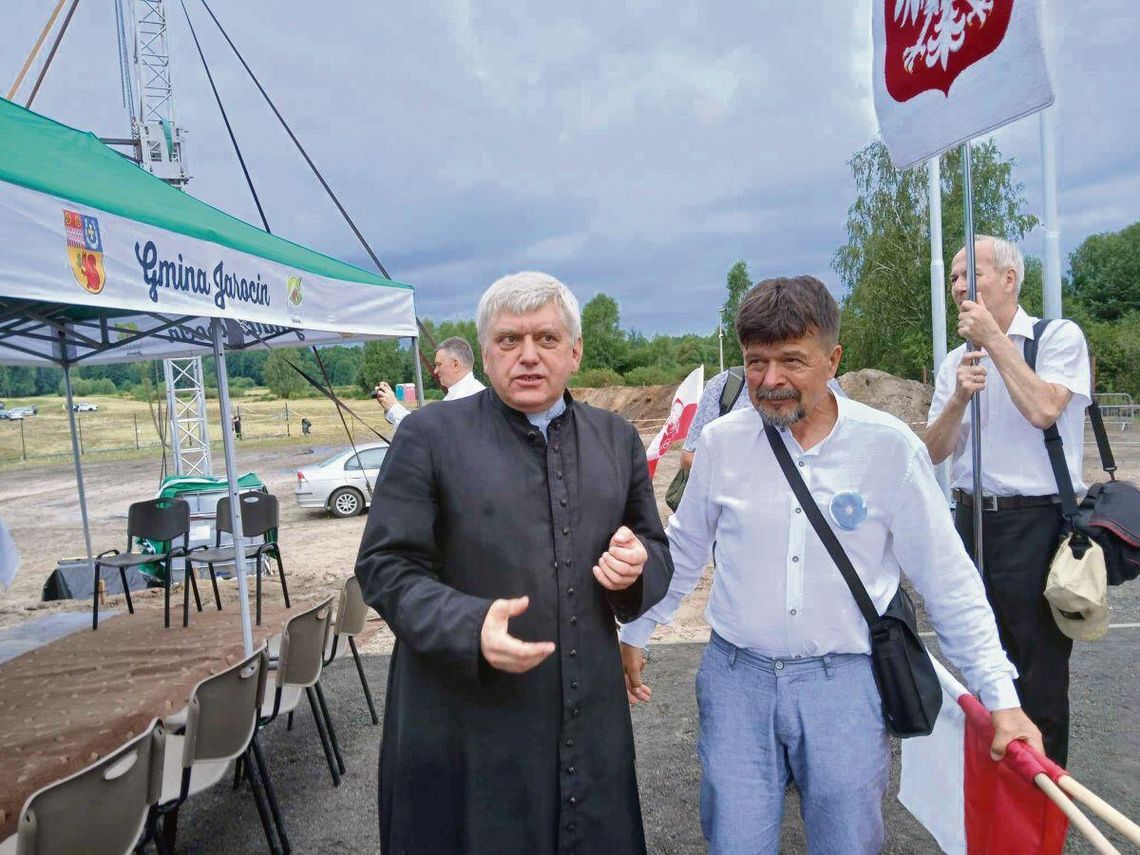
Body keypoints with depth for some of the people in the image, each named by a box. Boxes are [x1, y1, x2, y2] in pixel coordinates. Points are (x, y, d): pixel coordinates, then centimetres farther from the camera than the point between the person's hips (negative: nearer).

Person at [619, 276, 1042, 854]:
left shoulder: (890, 447, -9)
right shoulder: (721, 441, -4)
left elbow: (948, 581, -2)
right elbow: (683, 552, 10)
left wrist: (1002, 698, -2)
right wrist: (633, 634, 15)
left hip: (845, 682, -1)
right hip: (736, 678, 1)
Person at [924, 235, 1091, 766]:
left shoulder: (1058, 337, -5)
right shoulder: (956, 361, 11)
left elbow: (1042, 409, -23)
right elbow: (935, 452, 4)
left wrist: (994, 339, -15)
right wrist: (960, 395, -14)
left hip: (1036, 522, -6)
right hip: (972, 518, 6)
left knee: (1039, 667, 3)